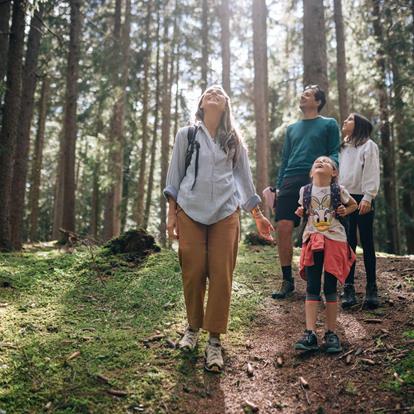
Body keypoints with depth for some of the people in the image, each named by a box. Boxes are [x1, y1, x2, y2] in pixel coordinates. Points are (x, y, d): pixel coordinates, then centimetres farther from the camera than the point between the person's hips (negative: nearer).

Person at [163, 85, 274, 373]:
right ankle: (193, 328, 20)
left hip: (226, 213, 1)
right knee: (193, 273, -2)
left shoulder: (234, 140, 15)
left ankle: (214, 340, 4)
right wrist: (172, 213, 3)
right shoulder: (186, 135, 12)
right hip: (190, 211, 0)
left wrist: (258, 215, 13)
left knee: (222, 275, -5)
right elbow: (175, 174, 10)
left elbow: (244, 177, 17)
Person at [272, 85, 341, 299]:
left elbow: (335, 153, 3)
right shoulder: (291, 128, 24)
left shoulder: (329, 124, 12)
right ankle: (287, 280, 4)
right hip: (290, 183, 4)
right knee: (283, 229, -7)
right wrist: (278, 186, 13)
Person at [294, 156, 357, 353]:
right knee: (312, 287, -5)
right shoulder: (305, 191, 6)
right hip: (312, 240, 1)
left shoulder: (339, 190, 2)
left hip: (335, 240, -1)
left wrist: (344, 211, 0)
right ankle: (310, 334, -7)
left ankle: (331, 333, 9)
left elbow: (353, 204, 19)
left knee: (330, 287, 1)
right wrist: (301, 212, 1)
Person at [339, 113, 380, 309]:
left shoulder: (368, 145, 5)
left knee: (367, 244, -1)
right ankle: (348, 288, 2)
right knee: (347, 245, 1)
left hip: (362, 200, -4)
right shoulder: (342, 148, 22)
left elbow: (372, 173, -6)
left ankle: (371, 288, 4)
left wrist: (368, 197, -17)